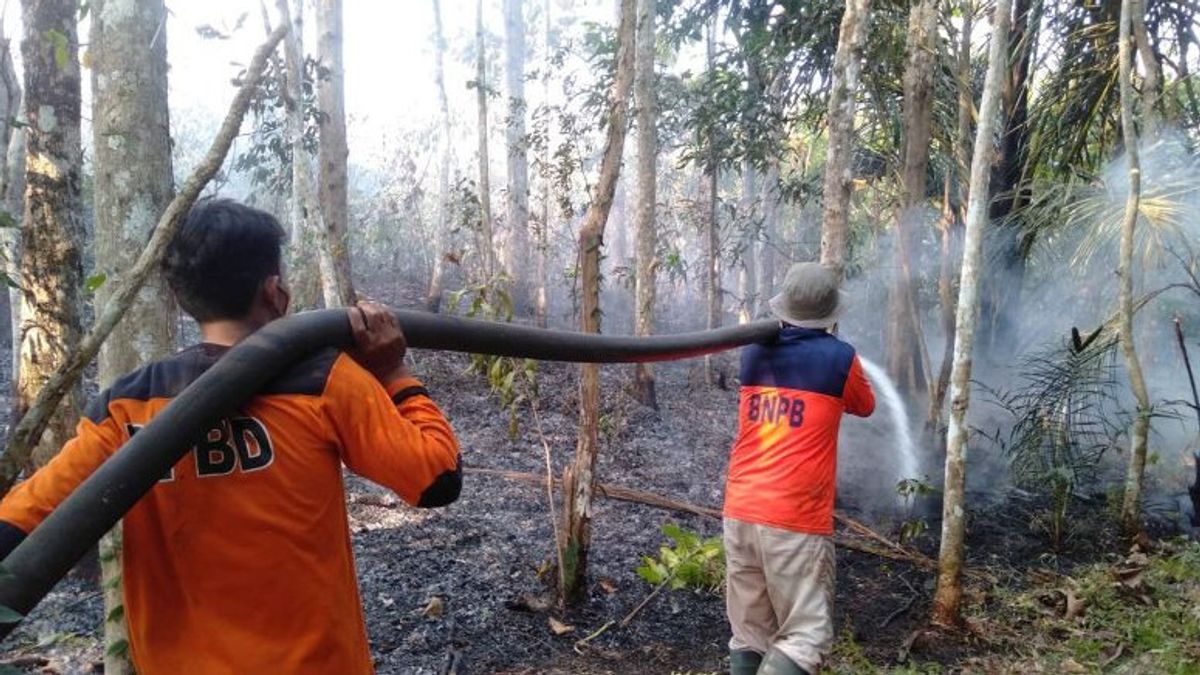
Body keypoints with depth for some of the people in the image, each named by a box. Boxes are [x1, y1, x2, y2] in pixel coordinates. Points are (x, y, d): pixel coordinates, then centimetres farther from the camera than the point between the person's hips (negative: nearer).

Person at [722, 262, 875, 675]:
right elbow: (865, 407, 16)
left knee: (749, 637, 15)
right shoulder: (838, 358, -5)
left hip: (739, 513, 5)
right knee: (805, 639, 4)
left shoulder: (753, 354, 6)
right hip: (795, 521, -5)